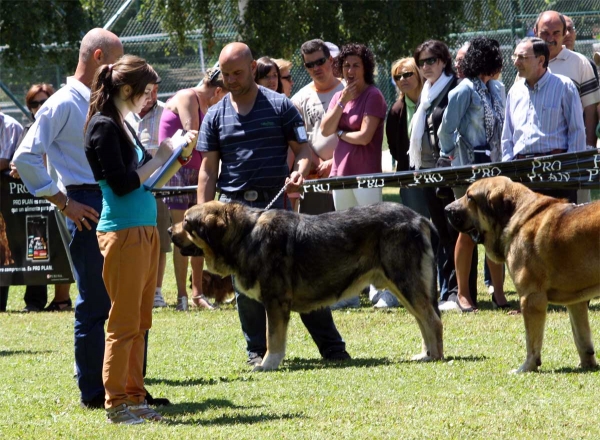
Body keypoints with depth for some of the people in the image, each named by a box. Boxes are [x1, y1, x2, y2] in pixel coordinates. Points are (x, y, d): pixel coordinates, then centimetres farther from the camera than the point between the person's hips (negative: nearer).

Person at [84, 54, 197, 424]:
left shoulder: (125, 127, 16)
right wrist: (158, 158, -10)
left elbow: (149, 180, 20)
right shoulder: (104, 127, -12)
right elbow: (122, 184, -19)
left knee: (140, 323, 11)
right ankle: (116, 404, -2)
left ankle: (135, 397, 15)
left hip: (145, 230, 9)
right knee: (124, 323, -6)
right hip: (122, 233, -9)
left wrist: (181, 155, 10)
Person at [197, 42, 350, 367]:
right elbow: (208, 168, 8)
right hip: (234, 206, 2)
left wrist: (300, 169, -19)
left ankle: (332, 347, 3)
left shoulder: (279, 106, 3)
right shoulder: (216, 115, 9)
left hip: (276, 202, -2)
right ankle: (258, 351, 14)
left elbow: (303, 147, 4)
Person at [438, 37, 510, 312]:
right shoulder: (465, 90, -11)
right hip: (468, 169, -6)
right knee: (469, 231, -1)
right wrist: (449, 154, 2)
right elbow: (446, 129, -8)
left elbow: (502, 127, 14)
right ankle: (463, 293, 8)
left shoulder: (496, 90, 10)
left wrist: (505, 160, 7)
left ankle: (498, 292, 9)